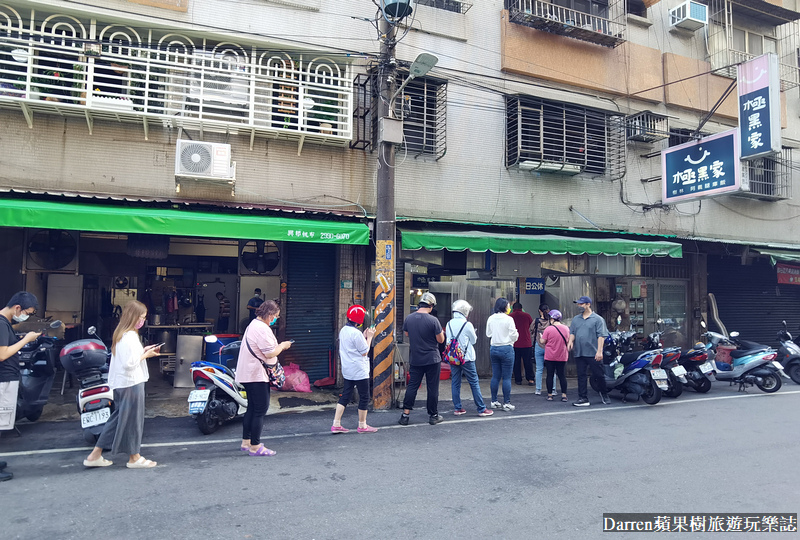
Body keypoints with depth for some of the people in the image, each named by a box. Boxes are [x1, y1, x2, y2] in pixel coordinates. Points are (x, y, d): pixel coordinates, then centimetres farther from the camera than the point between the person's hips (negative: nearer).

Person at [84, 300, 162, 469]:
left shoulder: (119, 334, 11)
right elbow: (130, 363, -25)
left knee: (119, 418, 18)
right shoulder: (130, 337, -20)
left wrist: (143, 351, 10)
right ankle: (134, 458, 17)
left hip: (120, 383, 10)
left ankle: (95, 455, 22)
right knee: (133, 419, 3)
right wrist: (146, 355, -11)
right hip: (132, 383, -10)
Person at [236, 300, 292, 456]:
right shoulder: (262, 328, -18)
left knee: (252, 408, 18)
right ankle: (255, 447, 0)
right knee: (260, 409, -5)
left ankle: (246, 442, 27)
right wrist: (283, 345, -6)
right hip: (257, 375, -11)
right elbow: (270, 353, -22)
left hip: (248, 374, 11)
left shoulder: (253, 325, 16)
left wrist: (279, 346, 16)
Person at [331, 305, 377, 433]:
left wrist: (364, 336, 13)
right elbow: (364, 352, -14)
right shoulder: (356, 333, -21)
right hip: (359, 370, -9)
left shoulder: (343, 330, 8)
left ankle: (336, 424, 10)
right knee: (364, 397, 5)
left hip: (347, 370, 9)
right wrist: (369, 337, -4)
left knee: (345, 395, 12)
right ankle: (362, 426, 14)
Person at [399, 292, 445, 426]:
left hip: (415, 360, 4)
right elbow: (441, 340, -9)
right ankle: (433, 416, 16)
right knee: (432, 388, 7)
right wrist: (440, 331, 8)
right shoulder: (433, 320, -16)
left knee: (412, 386, 10)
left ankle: (405, 415, 9)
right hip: (432, 360, -4)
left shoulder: (408, 318, -2)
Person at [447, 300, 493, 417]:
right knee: (474, 383, 2)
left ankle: (457, 408, 13)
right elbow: (474, 341, -1)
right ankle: (481, 409, 7)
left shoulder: (449, 324, 2)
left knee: (455, 383, 10)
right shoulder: (467, 324, -13)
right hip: (466, 358, -5)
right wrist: (473, 334, 18)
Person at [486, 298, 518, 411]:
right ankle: (506, 403, 3)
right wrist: (516, 333, 11)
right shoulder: (508, 319, -13)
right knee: (506, 377, 0)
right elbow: (513, 336, -10)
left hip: (494, 348, 5)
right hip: (506, 349, -5)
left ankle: (494, 401, 16)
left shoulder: (490, 319, 3)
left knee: (495, 376, 11)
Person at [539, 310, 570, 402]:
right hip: (562, 357, 3)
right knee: (562, 375, 9)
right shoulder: (566, 328, 1)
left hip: (550, 356, -3)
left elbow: (542, 341, -10)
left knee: (550, 375, 4)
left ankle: (550, 395, 9)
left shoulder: (548, 329, -14)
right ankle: (564, 395, 7)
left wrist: (540, 338, 10)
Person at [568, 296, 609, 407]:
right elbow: (572, 332, 18)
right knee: (581, 376, 5)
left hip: (593, 354, -5)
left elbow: (601, 336, -7)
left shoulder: (597, 319, -1)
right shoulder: (576, 319, 16)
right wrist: (570, 341, -4)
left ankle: (604, 394, 26)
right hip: (579, 353, 5)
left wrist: (599, 351, -14)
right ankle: (583, 398, 10)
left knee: (598, 375, 2)